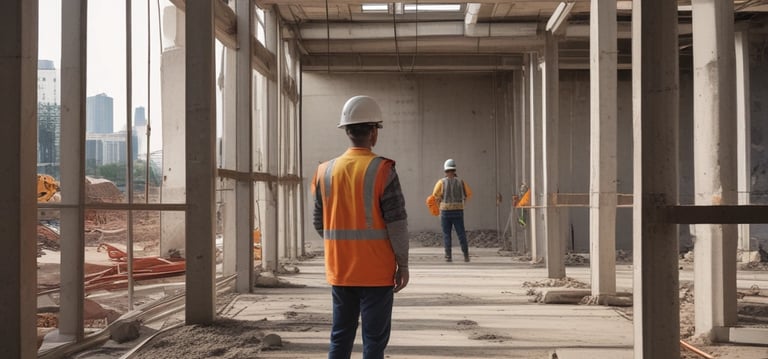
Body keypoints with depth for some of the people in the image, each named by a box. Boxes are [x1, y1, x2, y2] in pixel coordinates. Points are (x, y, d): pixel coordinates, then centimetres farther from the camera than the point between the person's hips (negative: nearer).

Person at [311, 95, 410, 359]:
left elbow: (319, 222, 9)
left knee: (340, 338, 14)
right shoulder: (382, 170, -11)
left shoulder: (326, 171, 4)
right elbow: (397, 223, -13)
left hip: (339, 270, 5)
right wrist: (403, 264, -4)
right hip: (376, 271, -5)